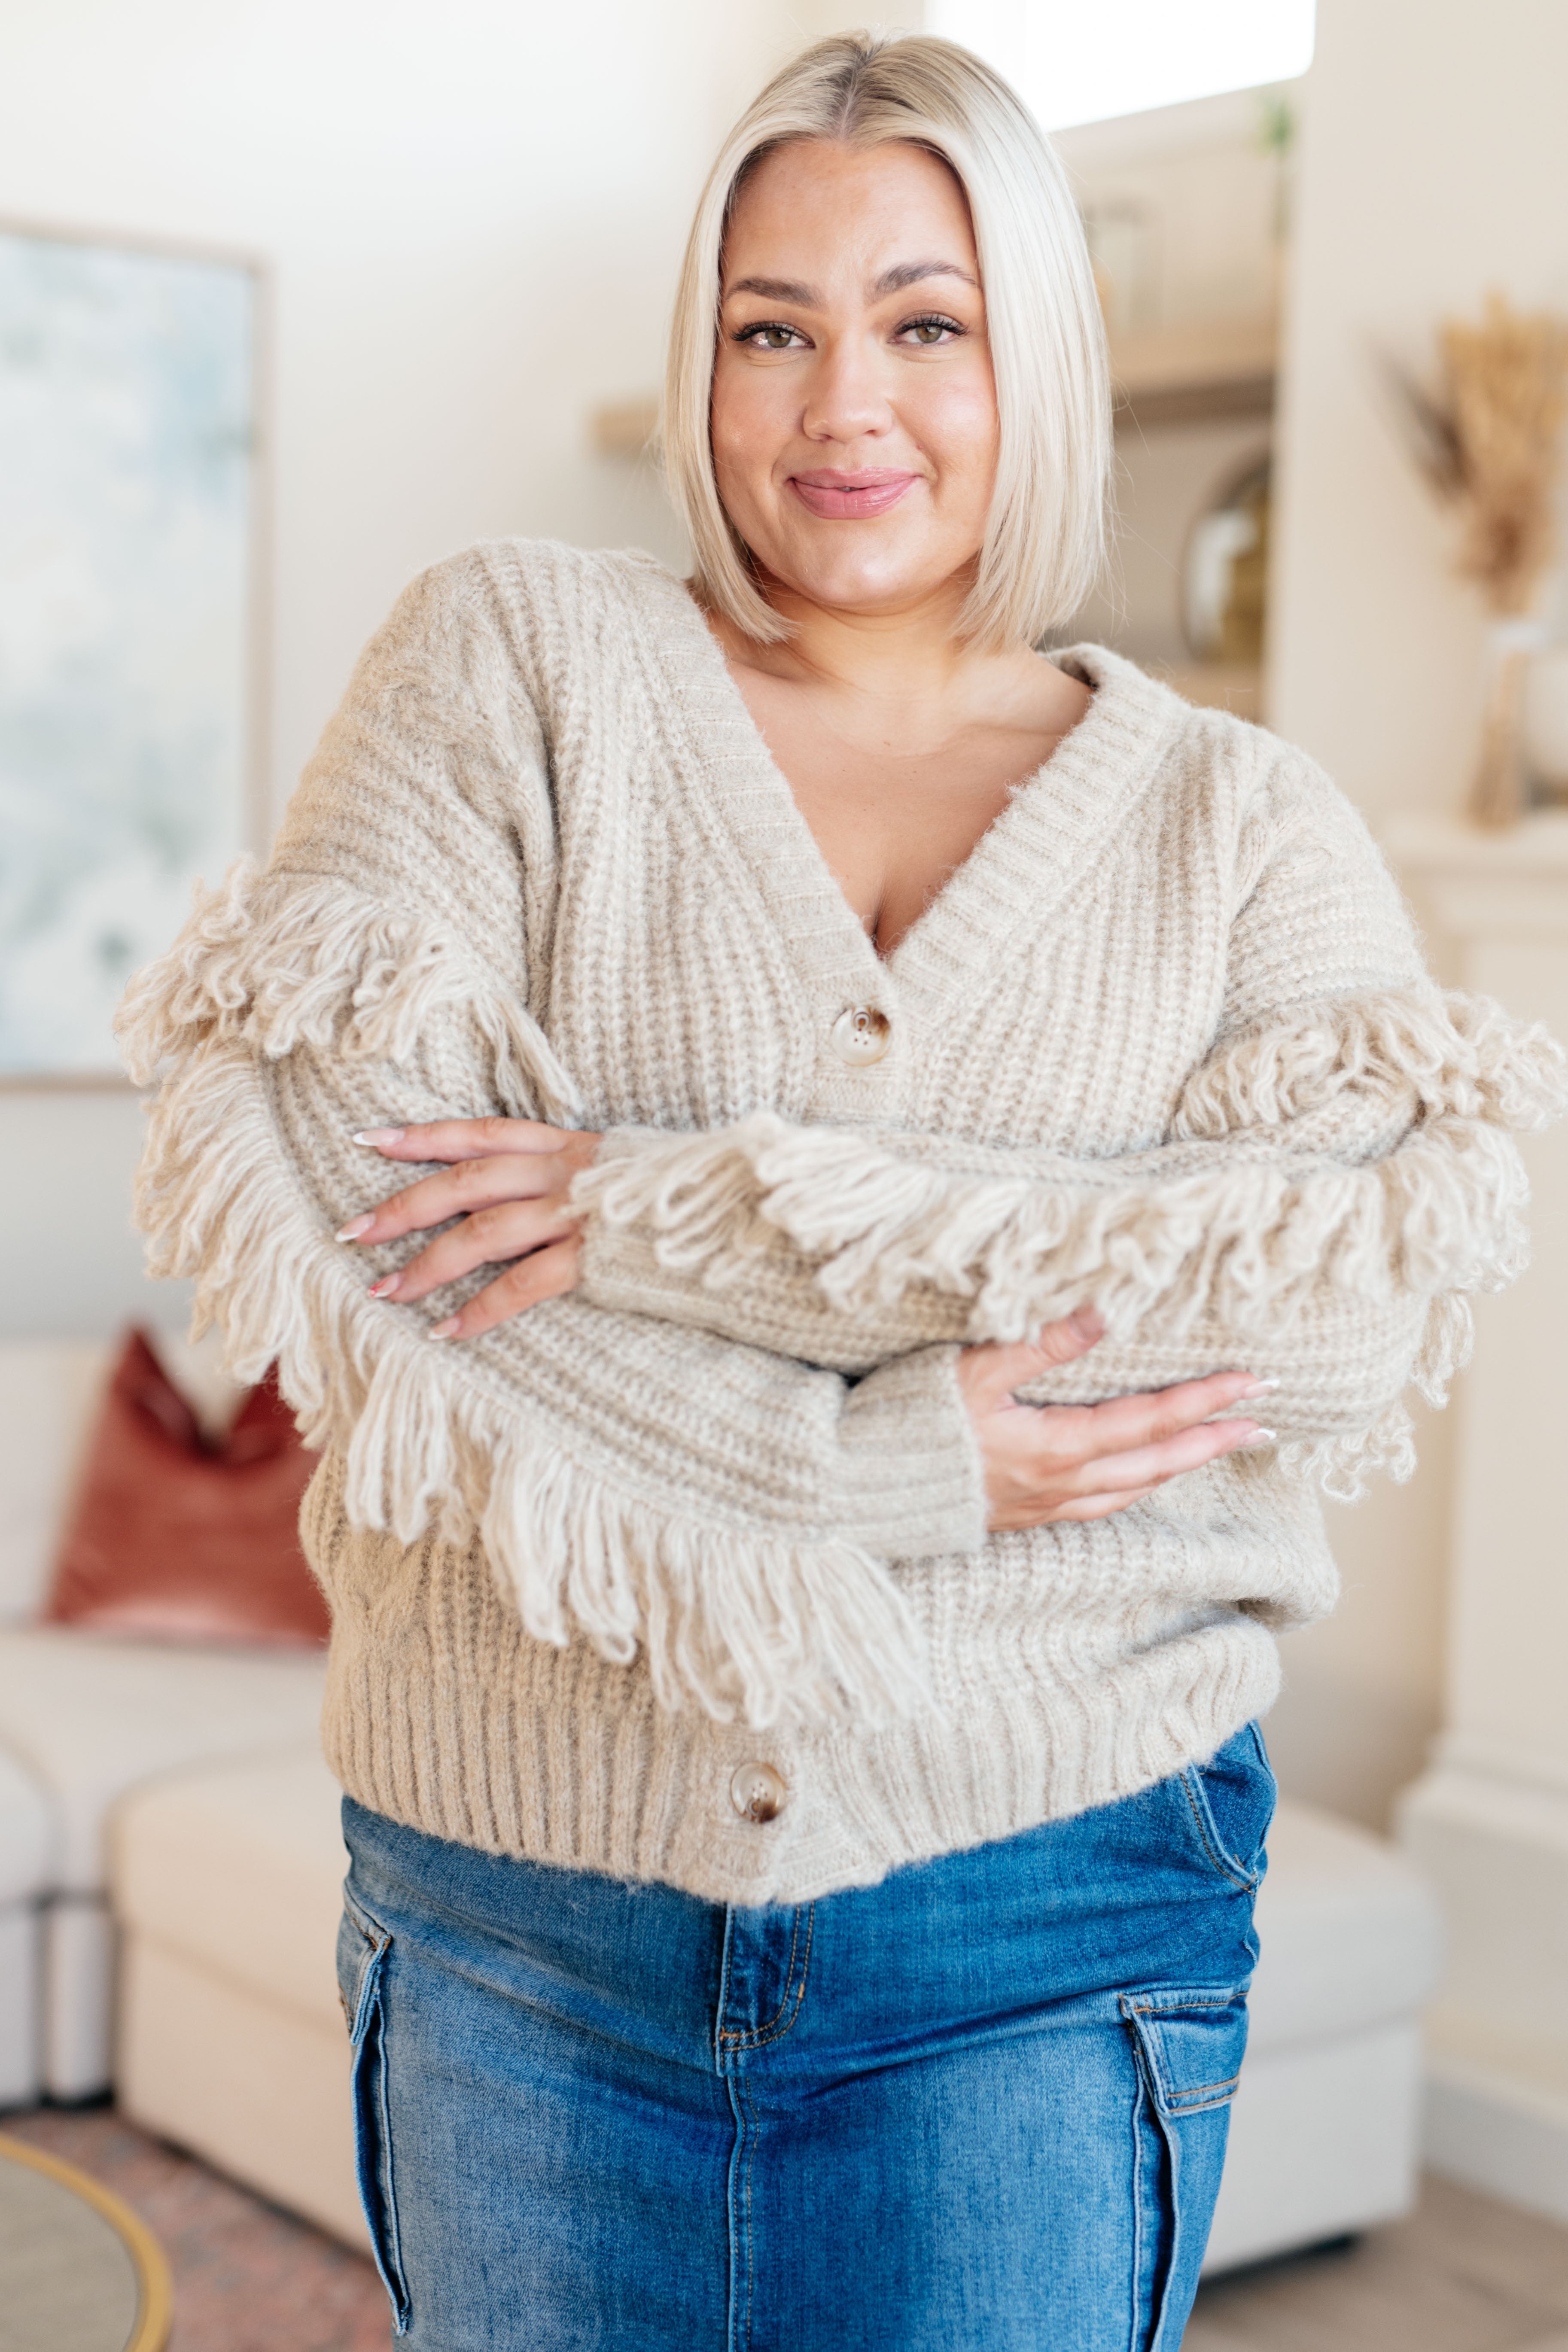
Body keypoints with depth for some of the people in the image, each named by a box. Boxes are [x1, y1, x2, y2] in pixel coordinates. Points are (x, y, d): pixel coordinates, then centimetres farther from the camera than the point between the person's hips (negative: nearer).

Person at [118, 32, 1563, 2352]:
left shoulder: (1235, 822, 3)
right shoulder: (510, 661, 1)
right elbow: (307, 1169, -12)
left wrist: (691, 1205, -21)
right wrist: (876, 1464, -19)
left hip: (1035, 1941, 0)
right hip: (513, 1915, 1)